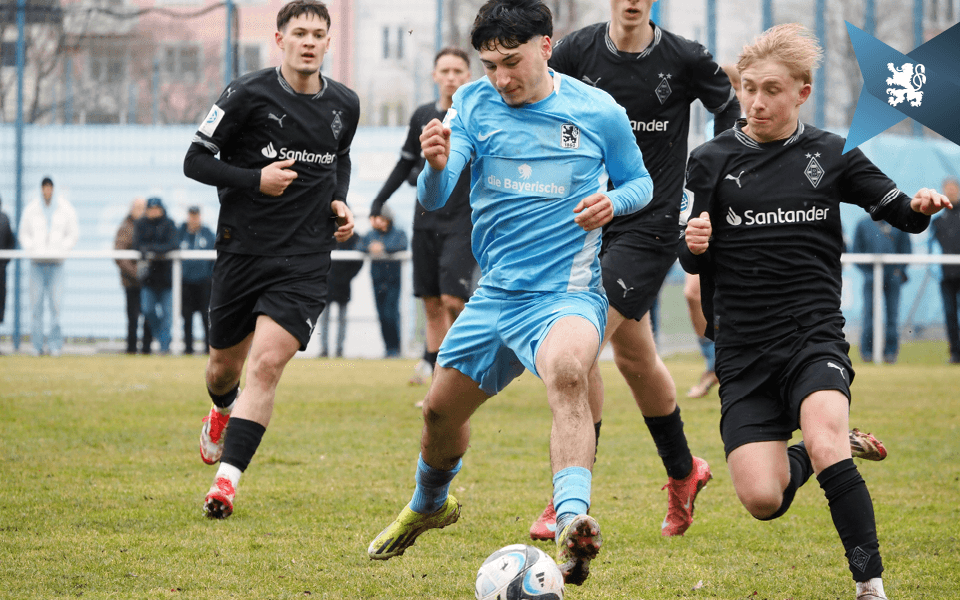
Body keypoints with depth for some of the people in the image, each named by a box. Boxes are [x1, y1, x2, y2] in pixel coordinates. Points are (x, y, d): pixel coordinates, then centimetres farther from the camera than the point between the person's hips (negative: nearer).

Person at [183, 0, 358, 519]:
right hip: (242, 249, -1)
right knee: (225, 368, 14)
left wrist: (339, 202, 8)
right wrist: (256, 179, -18)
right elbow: (195, 161, -5)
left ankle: (226, 480, -19)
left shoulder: (344, 105, 6)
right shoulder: (248, 94, -8)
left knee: (267, 363, -17)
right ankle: (222, 412, 52)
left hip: (305, 260, 1)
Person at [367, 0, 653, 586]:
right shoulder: (474, 104, -2)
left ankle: (573, 521, -52)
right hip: (496, 293, 4)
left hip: (568, 292, -4)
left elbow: (640, 182, 11)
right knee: (441, 410, 15)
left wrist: (613, 201, -13)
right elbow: (434, 200, -11)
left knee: (567, 369, -36)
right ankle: (430, 504, 50)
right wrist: (436, 165, -36)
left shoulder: (599, 112, -5)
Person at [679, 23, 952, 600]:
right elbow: (695, 262, 9)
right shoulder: (712, 161, 4)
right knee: (762, 500, -11)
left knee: (824, 440, -32)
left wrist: (921, 206, -16)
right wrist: (693, 245, -15)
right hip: (744, 352, 2)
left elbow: (899, 212, 8)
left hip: (815, 336, -1)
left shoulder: (830, 155, 4)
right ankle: (839, 446, 21)